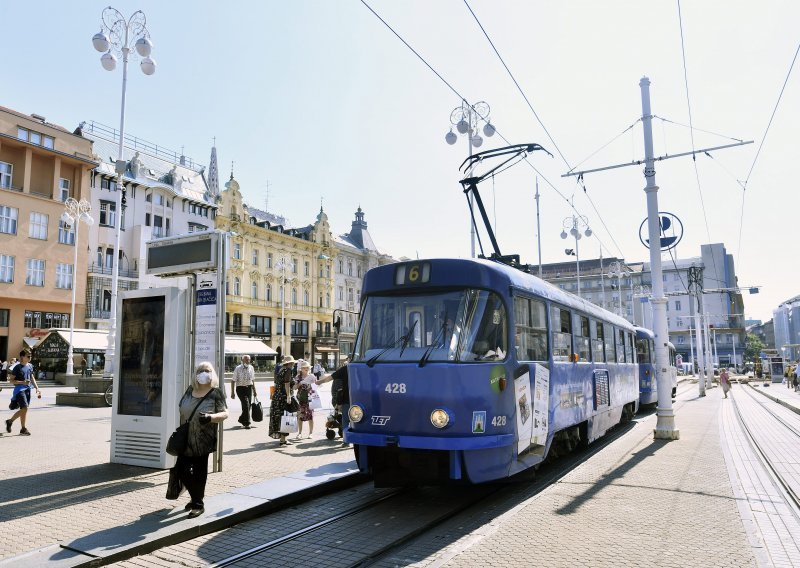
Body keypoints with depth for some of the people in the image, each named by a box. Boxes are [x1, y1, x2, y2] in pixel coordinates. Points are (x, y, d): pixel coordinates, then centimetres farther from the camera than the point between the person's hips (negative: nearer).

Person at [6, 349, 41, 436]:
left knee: (23, 409, 10)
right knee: (25, 408, -14)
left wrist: (37, 388, 12)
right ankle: (23, 429, -2)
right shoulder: (17, 367, -8)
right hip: (20, 389, -7)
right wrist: (22, 382, -21)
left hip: (27, 389, 7)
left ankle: (10, 421, 30)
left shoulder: (30, 366, 11)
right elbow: (12, 380, -8)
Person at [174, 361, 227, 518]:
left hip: (203, 440, -5)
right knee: (181, 469, 8)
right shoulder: (190, 390, 6)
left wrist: (210, 417, -28)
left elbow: (224, 414, -10)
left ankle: (198, 505, 20)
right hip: (186, 439, 5)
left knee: (199, 472, 3)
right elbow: (181, 408, 19)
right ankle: (196, 497, 32)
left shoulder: (216, 393, -8)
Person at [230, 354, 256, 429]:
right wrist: (232, 392, -8)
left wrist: (254, 390, 14)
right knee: (246, 405, -15)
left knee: (248, 406, 7)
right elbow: (233, 381, -5)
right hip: (241, 388, -5)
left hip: (249, 388, 5)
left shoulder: (251, 368, 7)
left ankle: (241, 419, 32)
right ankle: (246, 423, -9)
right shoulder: (238, 368, -6)